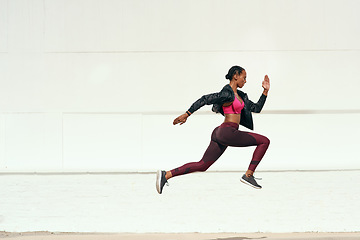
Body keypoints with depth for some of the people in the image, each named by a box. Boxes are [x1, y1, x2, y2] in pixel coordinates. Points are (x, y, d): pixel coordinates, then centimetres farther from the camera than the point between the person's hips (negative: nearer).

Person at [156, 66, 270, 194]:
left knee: (202, 165, 7)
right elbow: (204, 99, -11)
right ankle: (248, 175, -6)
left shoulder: (240, 95, 20)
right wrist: (187, 114, -13)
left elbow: (256, 108, 25)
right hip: (227, 132, -10)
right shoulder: (227, 93, -9)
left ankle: (166, 175, 2)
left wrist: (265, 91, 18)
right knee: (264, 141, -5)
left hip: (220, 135, 10)